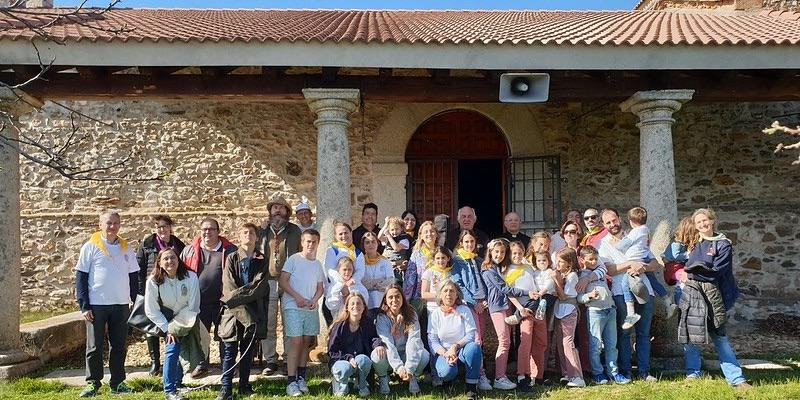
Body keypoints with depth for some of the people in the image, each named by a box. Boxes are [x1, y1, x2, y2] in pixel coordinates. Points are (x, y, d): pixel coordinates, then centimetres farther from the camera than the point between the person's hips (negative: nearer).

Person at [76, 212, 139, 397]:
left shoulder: (126, 248, 9)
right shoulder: (90, 247, -2)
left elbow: (133, 276, 13)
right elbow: (81, 277, -3)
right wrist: (84, 306, -9)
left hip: (121, 305, 3)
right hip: (96, 305, -3)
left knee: (119, 345, 8)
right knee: (94, 346, 2)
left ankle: (117, 383, 16)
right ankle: (92, 383, 13)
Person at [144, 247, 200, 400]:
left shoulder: (191, 277, -18)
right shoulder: (153, 281, -15)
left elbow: (193, 308, -14)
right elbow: (151, 311, -10)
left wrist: (174, 326, -16)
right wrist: (167, 329, -13)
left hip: (186, 322, 1)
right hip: (166, 321, 0)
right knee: (172, 350, -15)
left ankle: (177, 384, 19)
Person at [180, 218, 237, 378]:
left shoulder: (230, 250, -1)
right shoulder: (190, 250, 5)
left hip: (222, 301, -2)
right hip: (199, 302, 2)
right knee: (200, 335, 10)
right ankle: (202, 365, 25)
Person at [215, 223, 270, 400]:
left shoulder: (262, 260, 7)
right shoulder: (231, 258, 5)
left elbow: (259, 286, -6)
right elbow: (229, 287, -5)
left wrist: (236, 296, -14)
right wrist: (244, 312, -14)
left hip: (254, 311, 1)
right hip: (233, 311, -1)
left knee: (247, 351, 8)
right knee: (229, 351, -1)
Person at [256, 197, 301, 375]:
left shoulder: (294, 230, 9)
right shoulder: (262, 230, 13)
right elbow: (255, 251, 6)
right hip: (267, 281, 1)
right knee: (268, 324, 1)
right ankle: (270, 361, 10)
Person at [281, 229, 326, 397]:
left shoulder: (317, 264, 11)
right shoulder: (294, 259, -3)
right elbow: (282, 282, -7)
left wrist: (314, 300, -4)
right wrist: (297, 297, -15)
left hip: (311, 309, 5)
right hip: (293, 307, -5)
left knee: (306, 343, 8)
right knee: (296, 342, -9)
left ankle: (301, 378, 19)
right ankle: (291, 382, -6)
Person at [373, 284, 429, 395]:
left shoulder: (411, 315, -11)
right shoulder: (382, 318, -13)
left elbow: (413, 340, -22)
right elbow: (387, 343, -23)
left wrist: (409, 368, -34)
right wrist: (399, 367, -37)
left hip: (406, 354, 1)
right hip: (390, 357, -1)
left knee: (424, 355, -30)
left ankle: (413, 377, 2)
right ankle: (383, 378, -1)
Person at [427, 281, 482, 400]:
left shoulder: (464, 310, 1)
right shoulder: (435, 314, 2)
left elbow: (471, 335, -7)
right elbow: (432, 340, -3)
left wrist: (455, 346, -22)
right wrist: (445, 354, -20)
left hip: (462, 350, 1)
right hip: (443, 352, 0)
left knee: (474, 347, -34)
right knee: (448, 371, -34)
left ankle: (471, 387, -21)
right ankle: (447, 378, 6)